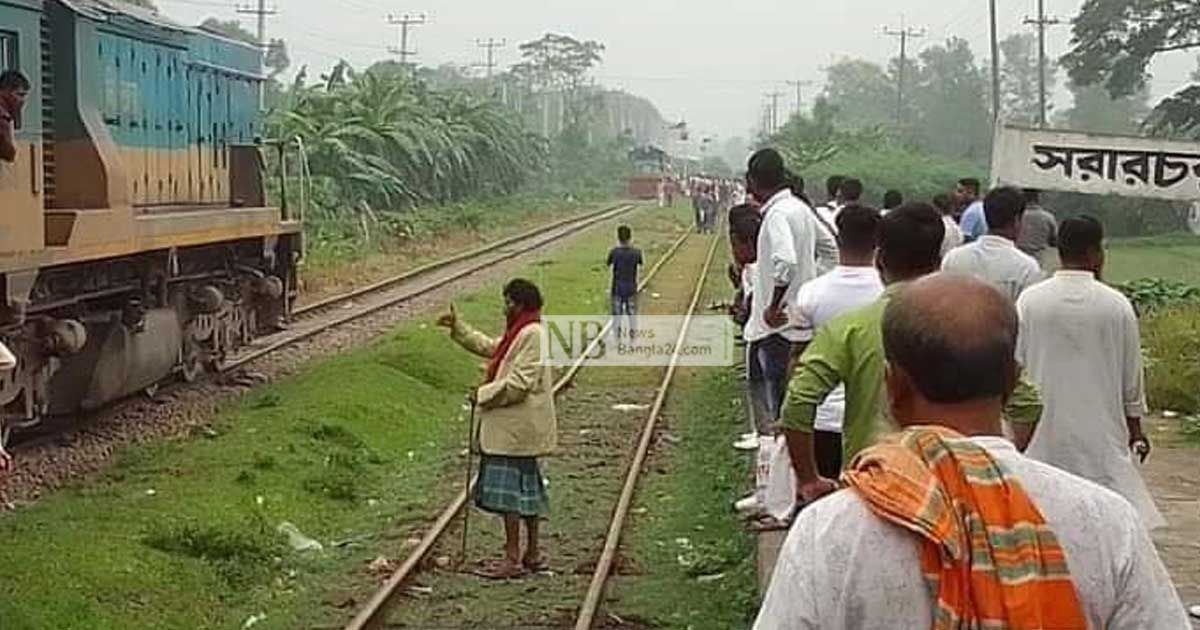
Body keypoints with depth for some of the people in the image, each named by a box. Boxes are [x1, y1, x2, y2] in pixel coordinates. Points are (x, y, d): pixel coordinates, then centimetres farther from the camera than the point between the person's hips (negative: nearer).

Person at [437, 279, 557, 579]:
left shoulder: (532, 335, -19)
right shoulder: (520, 333, 14)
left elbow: (518, 383, -24)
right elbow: (490, 347, 30)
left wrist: (483, 394, -13)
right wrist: (458, 327, 26)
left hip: (516, 429, -11)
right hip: (515, 428, 11)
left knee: (508, 489, -7)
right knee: (527, 488, 15)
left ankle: (513, 559, -3)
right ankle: (533, 553, 23)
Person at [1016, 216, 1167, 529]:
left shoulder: (1030, 301, -6)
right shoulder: (1117, 306, -7)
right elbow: (1131, 376, 2)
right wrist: (1135, 428, 15)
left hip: (1045, 431, 1)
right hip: (1102, 432, -1)